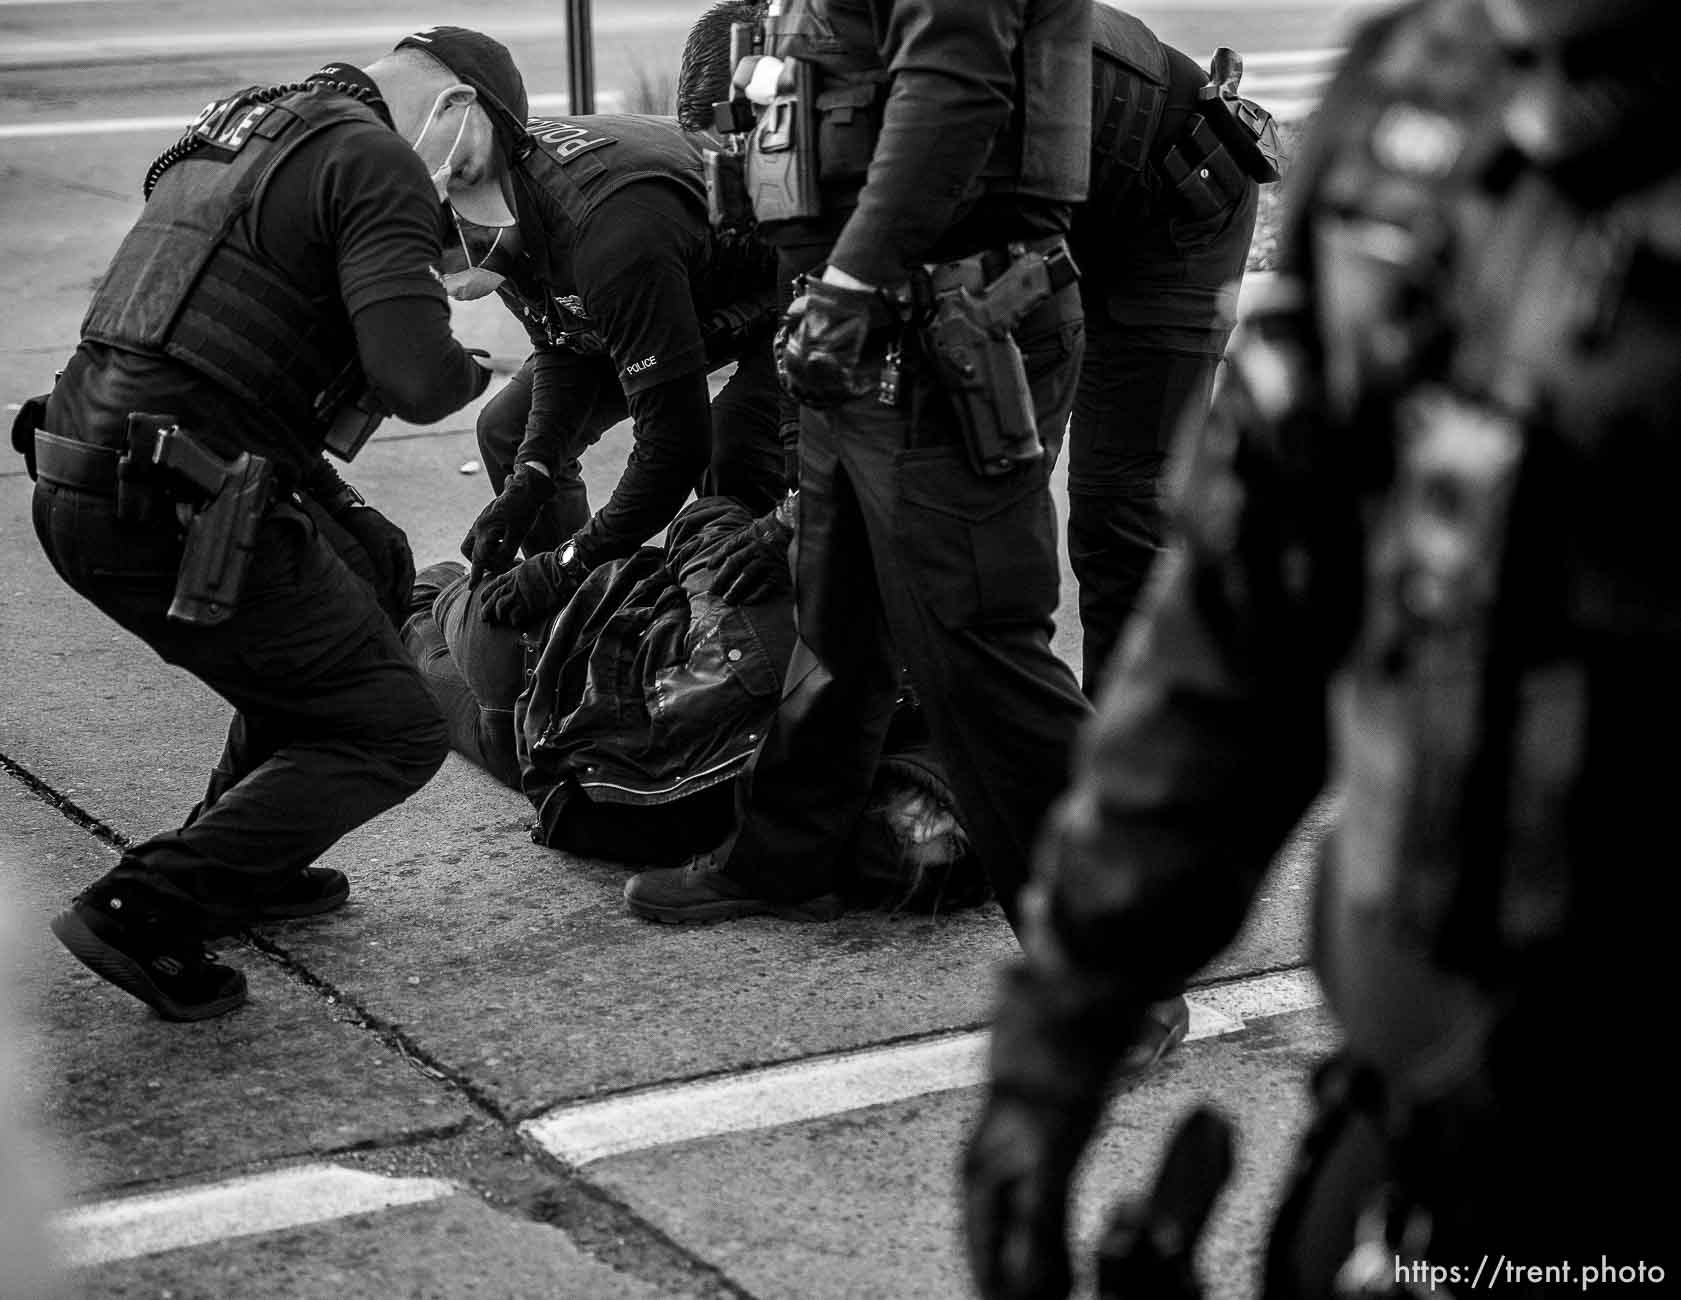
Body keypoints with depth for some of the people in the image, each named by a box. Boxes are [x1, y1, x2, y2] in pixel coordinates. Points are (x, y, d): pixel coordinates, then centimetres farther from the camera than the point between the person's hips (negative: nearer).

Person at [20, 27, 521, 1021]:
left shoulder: (236, 126, 22)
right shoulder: (376, 163, -6)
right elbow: (414, 373, -17)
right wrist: (467, 371, 5)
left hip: (74, 483, 9)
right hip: (178, 518, -9)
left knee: (375, 568, 28)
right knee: (395, 734, 4)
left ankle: (245, 862, 29)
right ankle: (146, 911, -7)